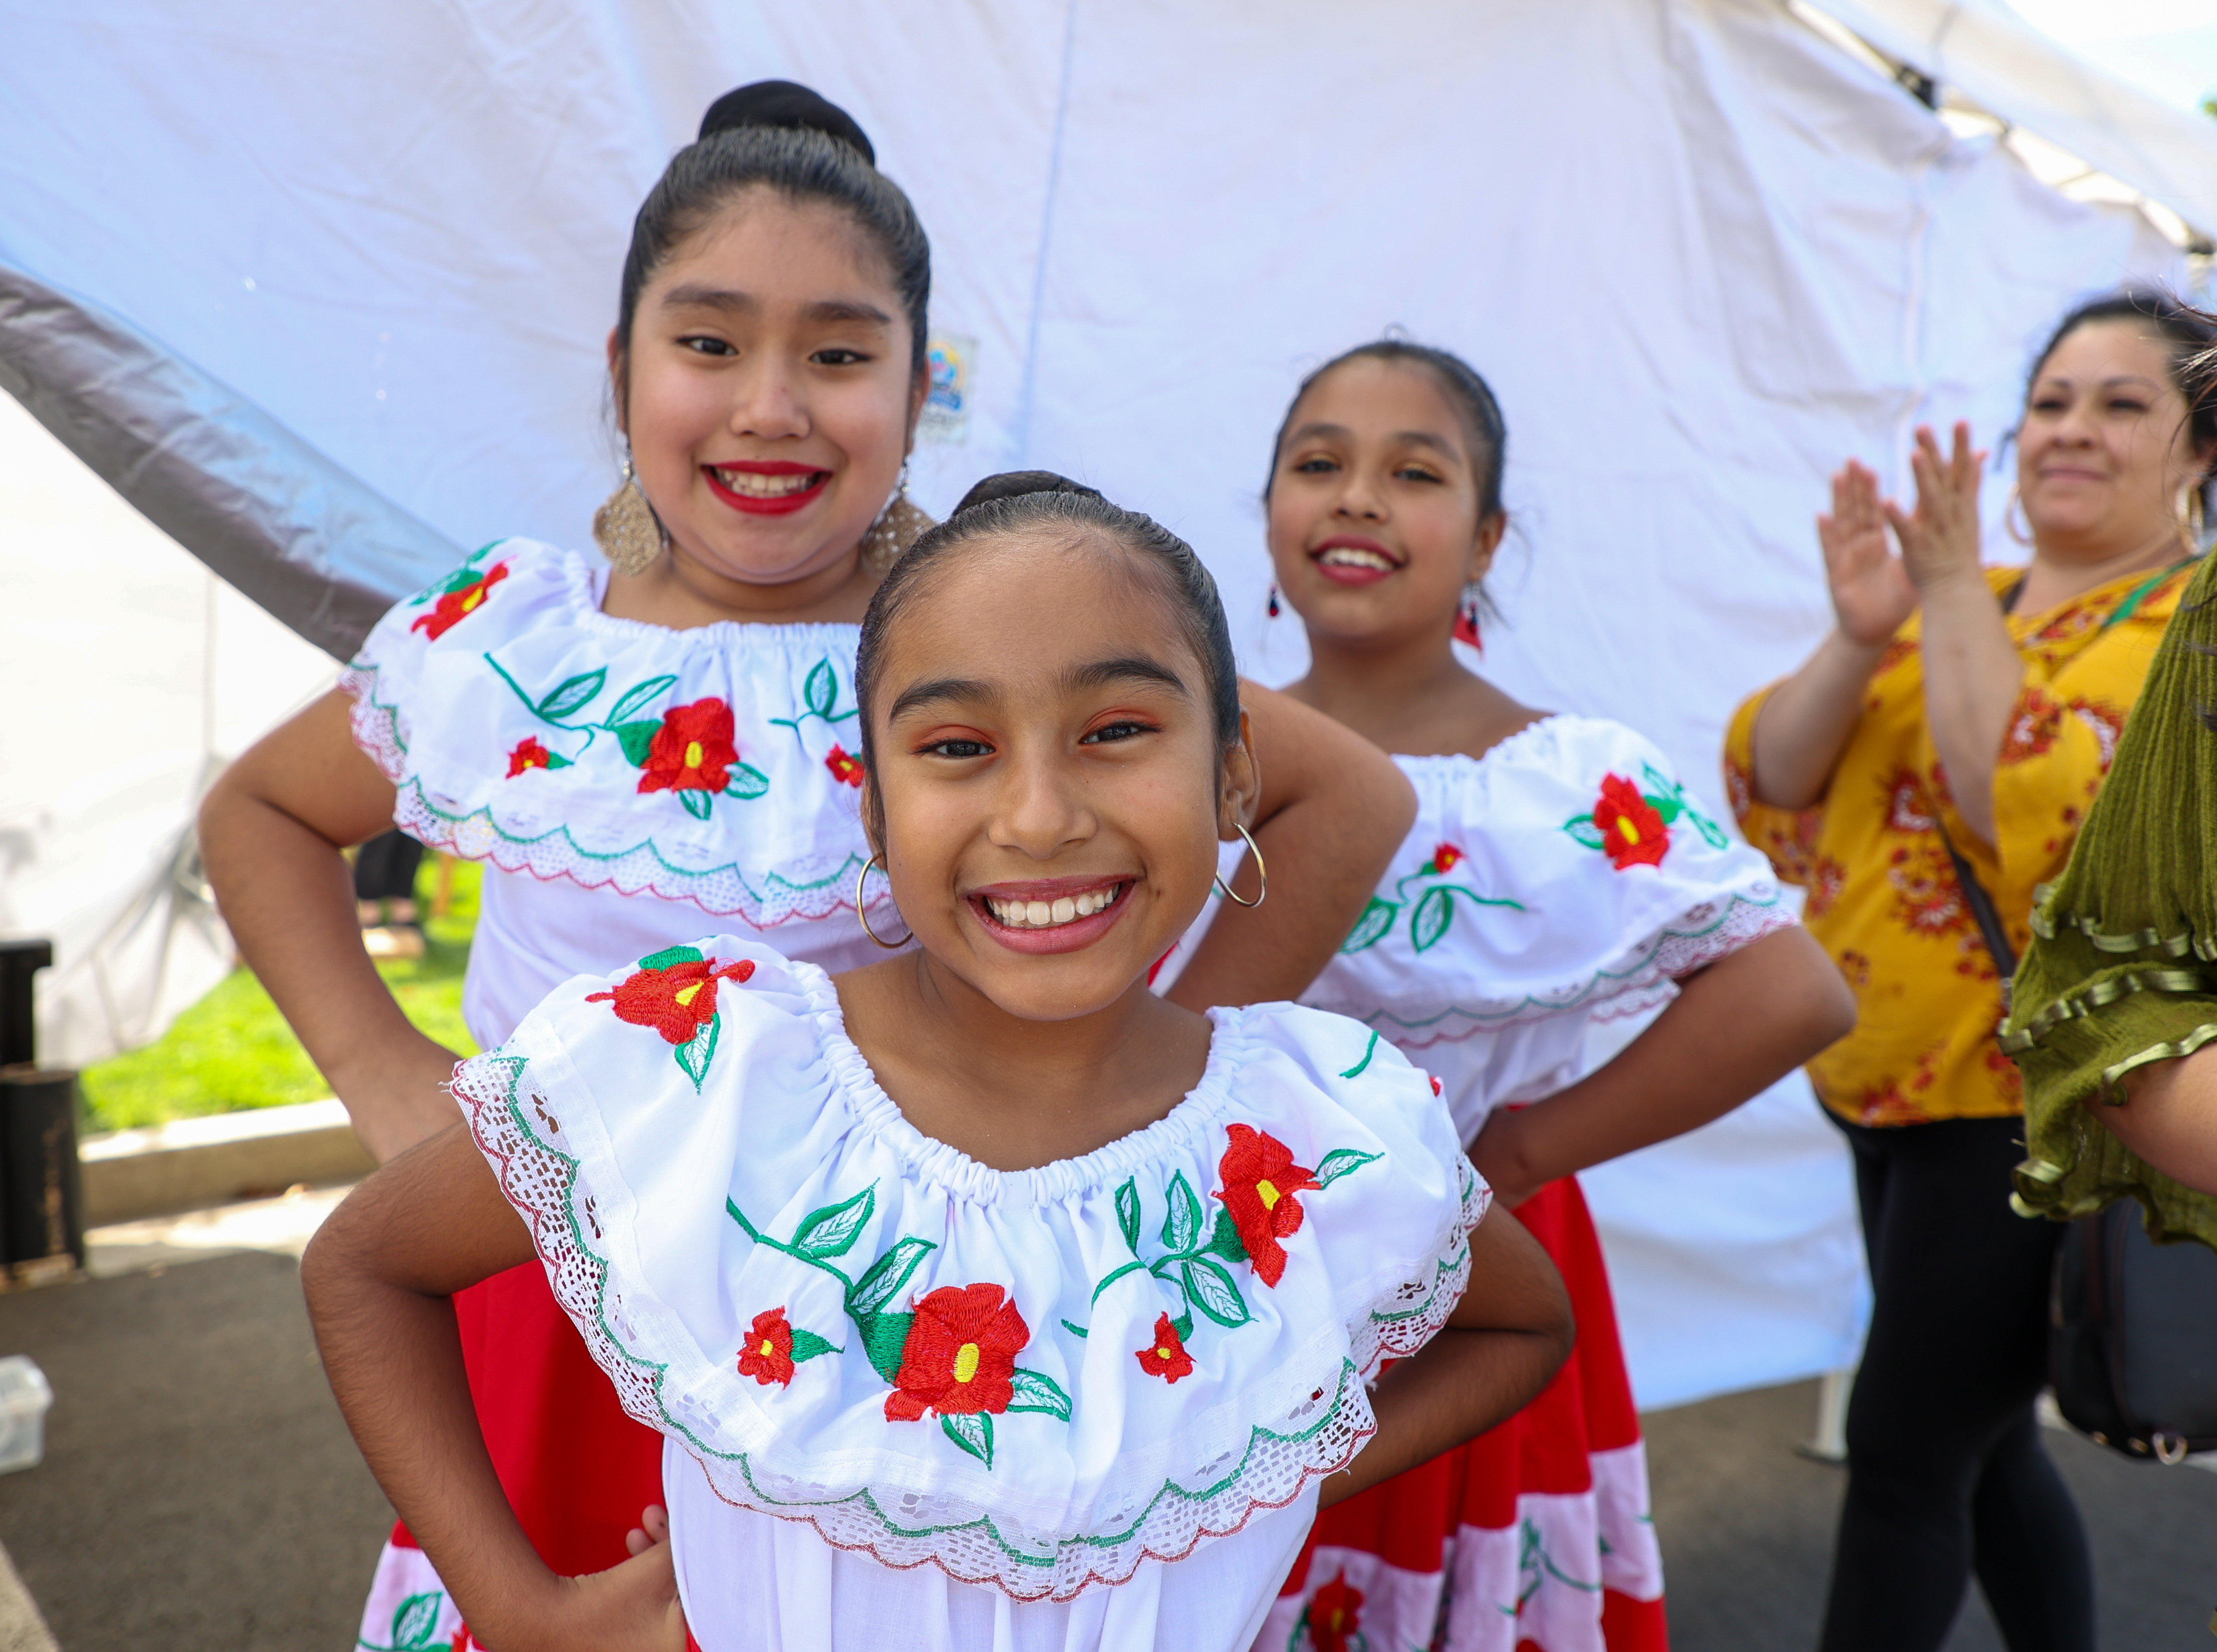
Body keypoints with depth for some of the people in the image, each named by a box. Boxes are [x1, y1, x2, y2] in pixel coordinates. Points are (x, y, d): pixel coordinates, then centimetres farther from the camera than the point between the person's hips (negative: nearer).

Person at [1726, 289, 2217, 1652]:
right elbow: (1769, 792, 2)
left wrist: (1954, 597, -20)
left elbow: (2044, 822, -25)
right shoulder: (1951, 606, 11)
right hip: (1896, 1085, 7)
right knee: (1979, 1442, 17)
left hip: (2036, 1102, -7)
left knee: (1905, 1452, -1)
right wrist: (1859, 635, -13)